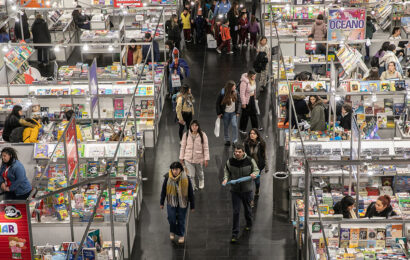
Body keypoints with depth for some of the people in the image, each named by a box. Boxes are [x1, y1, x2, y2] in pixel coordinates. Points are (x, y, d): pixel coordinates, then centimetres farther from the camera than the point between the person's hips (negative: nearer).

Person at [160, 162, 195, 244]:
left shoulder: (185, 178, -16)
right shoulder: (168, 178, -13)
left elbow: (190, 192, -7)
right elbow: (163, 190, 1)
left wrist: (192, 206, -2)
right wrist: (161, 203, 8)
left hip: (182, 203, -1)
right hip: (171, 202, 1)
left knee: (181, 219, 9)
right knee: (171, 219, -1)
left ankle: (181, 235, 33)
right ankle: (172, 232, 30)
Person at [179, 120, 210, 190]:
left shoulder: (203, 135, -10)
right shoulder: (186, 135, -6)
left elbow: (206, 148, -7)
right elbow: (183, 147, 1)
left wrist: (206, 159, -9)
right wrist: (181, 158, 2)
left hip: (199, 159, 0)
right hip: (188, 159, 0)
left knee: (200, 174, 21)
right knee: (191, 176, -4)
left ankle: (201, 185, 51)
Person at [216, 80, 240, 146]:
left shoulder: (235, 93, -7)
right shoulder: (222, 94, -15)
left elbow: (238, 102, 5)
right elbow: (218, 103, -6)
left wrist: (237, 112, 0)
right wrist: (219, 113, -6)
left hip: (233, 113, 1)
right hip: (225, 113, -1)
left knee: (234, 125, -9)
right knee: (226, 126, 11)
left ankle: (235, 141, 1)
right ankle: (227, 140, 28)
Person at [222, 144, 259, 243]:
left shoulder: (250, 161, -13)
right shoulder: (230, 161, -10)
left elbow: (256, 170, 2)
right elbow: (226, 171, 6)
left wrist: (254, 174, -21)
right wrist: (226, 179, -13)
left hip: (247, 190, 0)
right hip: (235, 190, 0)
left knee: (247, 209, 21)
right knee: (236, 212, -2)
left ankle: (249, 224, 50)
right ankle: (235, 234, 3)